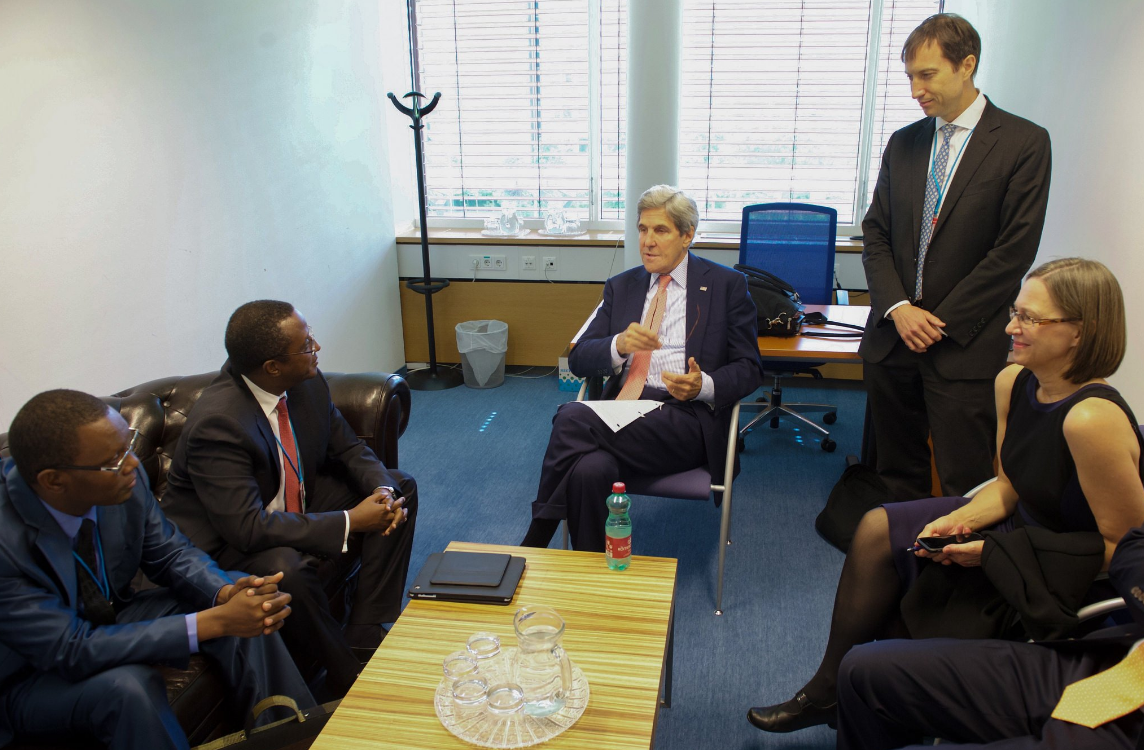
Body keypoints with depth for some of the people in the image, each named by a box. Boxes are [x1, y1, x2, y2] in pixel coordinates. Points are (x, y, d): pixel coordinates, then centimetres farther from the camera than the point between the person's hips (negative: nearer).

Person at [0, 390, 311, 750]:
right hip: (30, 674, -5)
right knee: (130, 687, -34)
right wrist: (213, 622, -37)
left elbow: (168, 552, -6)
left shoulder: (123, 477, -20)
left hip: (111, 617, 6)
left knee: (250, 614, -11)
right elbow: (72, 650, -33)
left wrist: (226, 594, -27)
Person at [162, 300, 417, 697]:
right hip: (223, 540, -8)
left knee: (400, 488, 0)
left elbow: (348, 449, 4)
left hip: (297, 504, 8)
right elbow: (247, 527, -35)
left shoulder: (307, 382, -10)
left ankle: (365, 637, -5)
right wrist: (350, 522, -30)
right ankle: (348, 677, -10)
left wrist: (382, 490, -18)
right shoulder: (217, 422, -32)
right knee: (285, 570, -39)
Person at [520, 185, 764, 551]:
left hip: (686, 418, -3)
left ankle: (537, 541, -10)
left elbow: (748, 369, 7)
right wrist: (619, 345, -10)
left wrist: (705, 386, -15)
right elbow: (578, 359, 13)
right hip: (621, 409, 4)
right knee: (589, 470, -34)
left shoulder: (726, 285, 10)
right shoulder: (621, 286, 21)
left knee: (572, 418, -28)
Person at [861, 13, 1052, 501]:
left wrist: (940, 322, -11)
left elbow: (1015, 250, -8)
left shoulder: (1024, 143, -2)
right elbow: (875, 235, 9)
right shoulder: (903, 143, 12)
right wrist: (899, 308, -6)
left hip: (967, 347, -4)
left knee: (965, 488, 0)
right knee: (896, 476, 11)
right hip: (891, 340, 4)